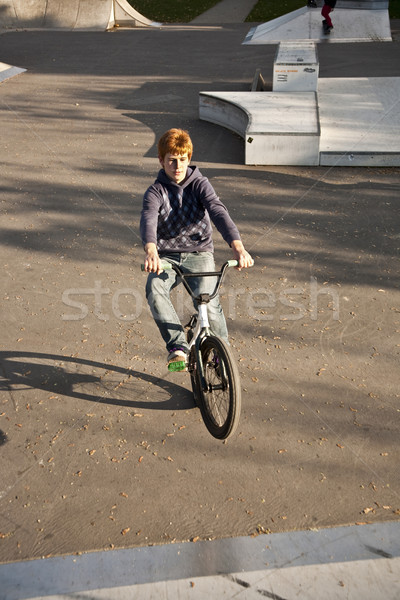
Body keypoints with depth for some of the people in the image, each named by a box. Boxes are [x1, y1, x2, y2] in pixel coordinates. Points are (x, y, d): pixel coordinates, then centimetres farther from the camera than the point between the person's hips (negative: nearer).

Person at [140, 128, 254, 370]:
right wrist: (151, 250, -46)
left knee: (209, 300, -23)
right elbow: (149, 219, -23)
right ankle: (178, 346, -21)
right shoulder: (156, 191, -2)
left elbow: (218, 211, -20)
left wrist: (237, 246, -38)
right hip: (167, 255, 1)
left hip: (199, 252, -1)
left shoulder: (200, 184, -2)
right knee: (154, 289, -31)